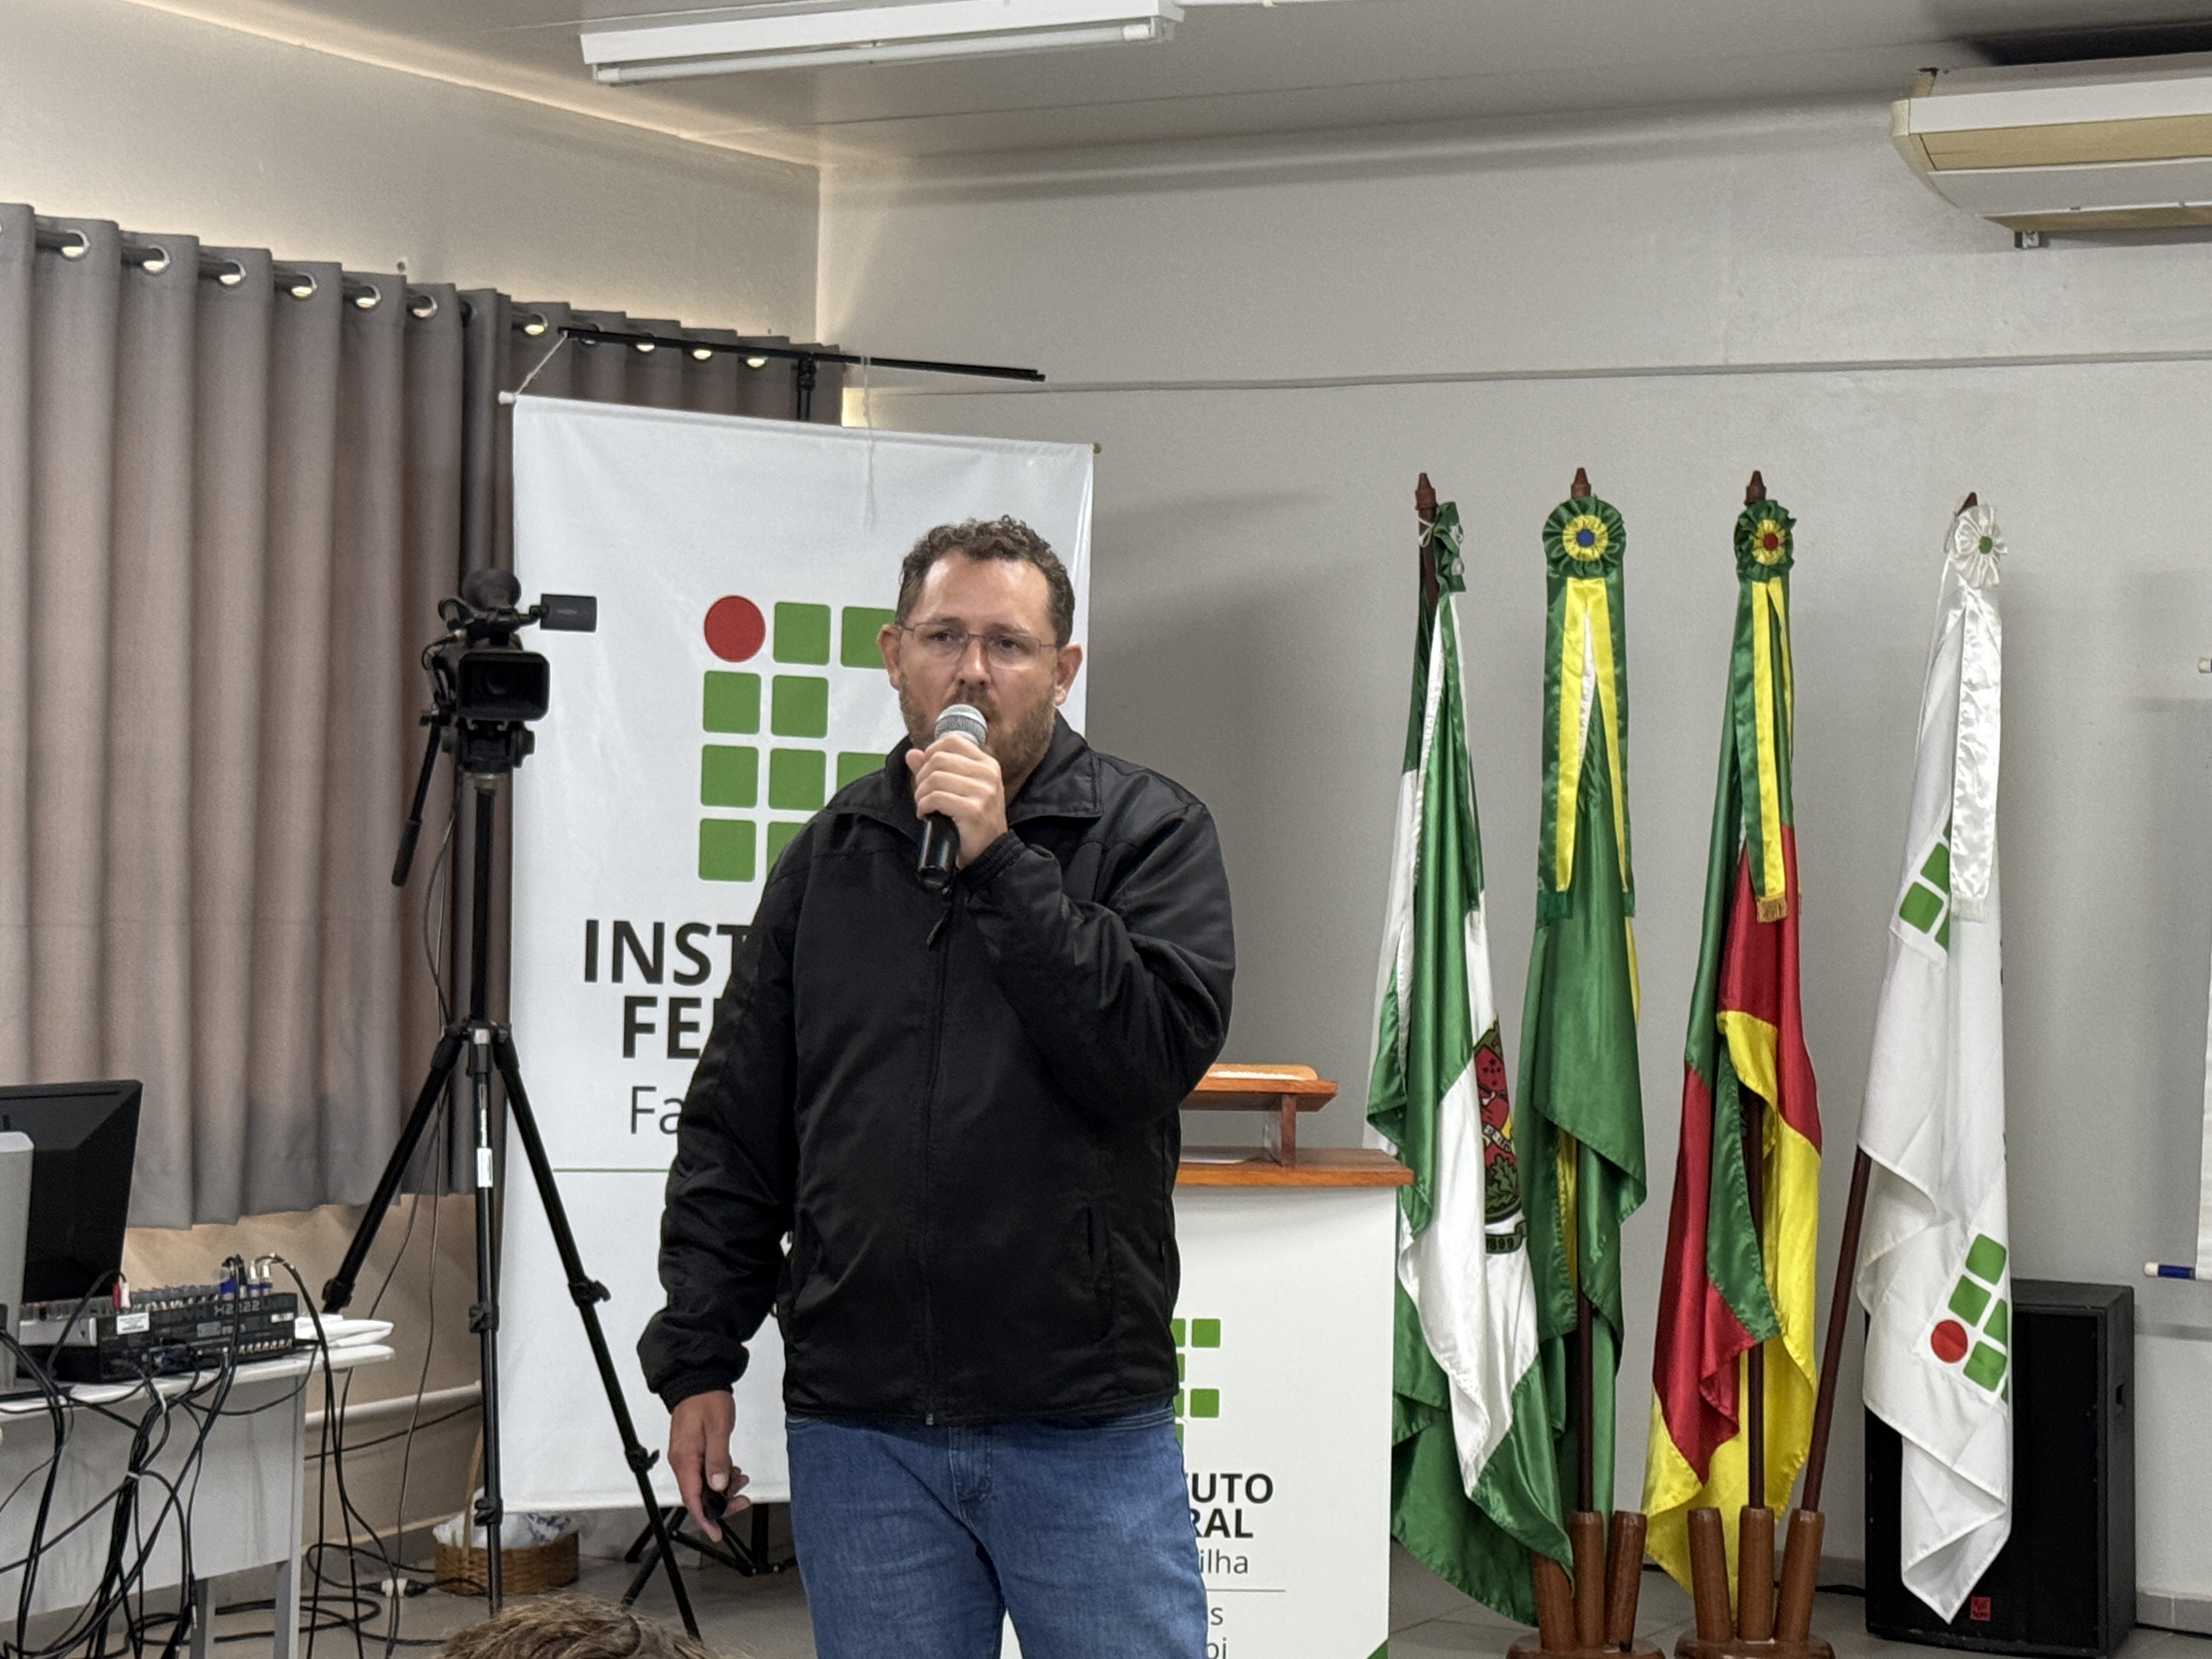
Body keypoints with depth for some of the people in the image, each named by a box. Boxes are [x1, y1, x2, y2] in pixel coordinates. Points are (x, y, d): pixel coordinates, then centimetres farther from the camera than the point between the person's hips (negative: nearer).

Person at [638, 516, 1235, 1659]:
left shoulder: (1152, 832, 1)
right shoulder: (828, 856, 10)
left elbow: (1161, 1049, -15)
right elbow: (734, 1129, 12)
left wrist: (1002, 864, -16)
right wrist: (696, 1360, 7)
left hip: (1089, 1431, -3)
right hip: (858, 1425, 3)